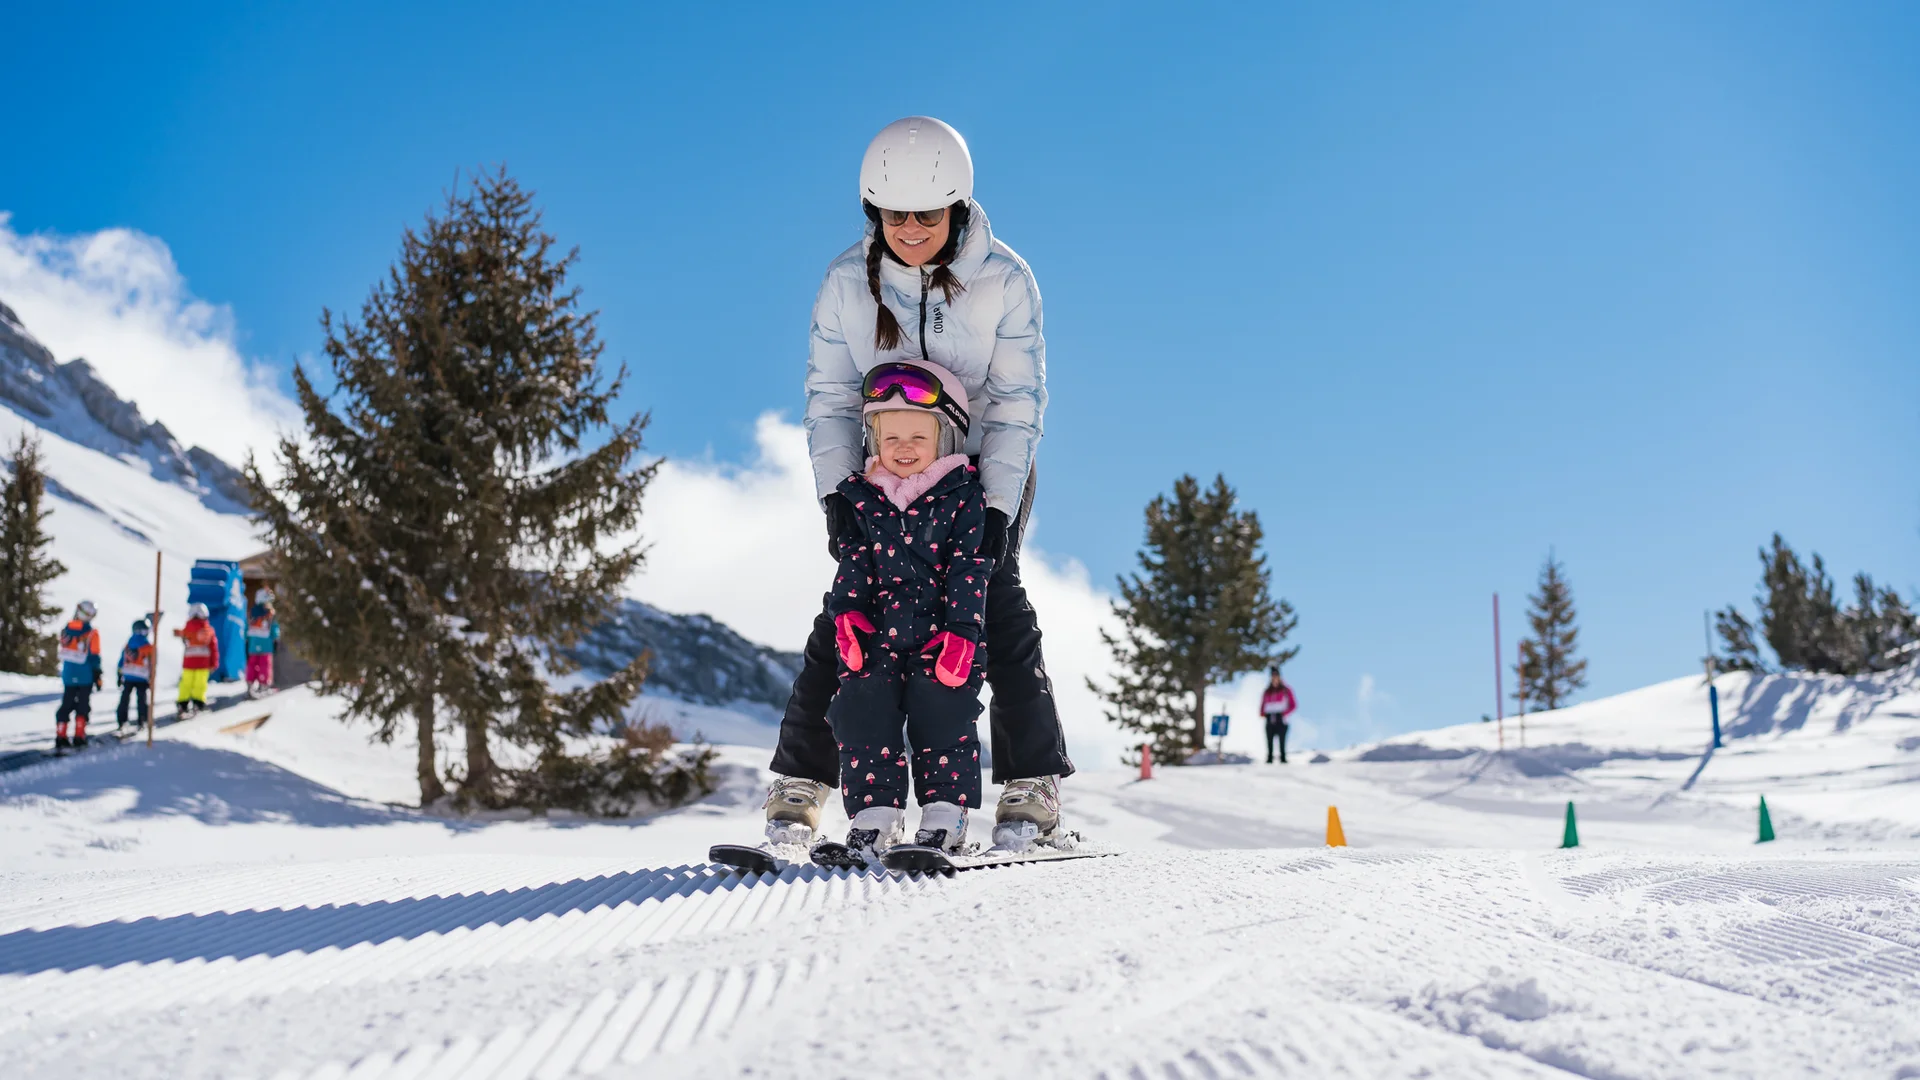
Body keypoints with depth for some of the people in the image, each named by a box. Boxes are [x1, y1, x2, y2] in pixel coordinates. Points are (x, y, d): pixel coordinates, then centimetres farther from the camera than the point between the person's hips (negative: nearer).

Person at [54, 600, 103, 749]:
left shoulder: (66, 631, 1)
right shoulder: (91, 634, -11)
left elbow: (64, 654, 9)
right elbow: (94, 658, -12)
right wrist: (97, 677, -6)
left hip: (68, 676, 3)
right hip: (85, 677, -3)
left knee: (66, 705, 10)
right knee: (83, 706, 5)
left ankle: (60, 737, 6)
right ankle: (79, 737, 1)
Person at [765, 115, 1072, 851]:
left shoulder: (1004, 280, -18)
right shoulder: (847, 281, -14)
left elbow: (1017, 401, -16)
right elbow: (829, 397, -9)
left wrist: (997, 507, -24)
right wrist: (837, 492, -21)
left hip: (989, 466, -1)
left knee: (997, 603, -10)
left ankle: (1033, 786, -2)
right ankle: (799, 779, 2)